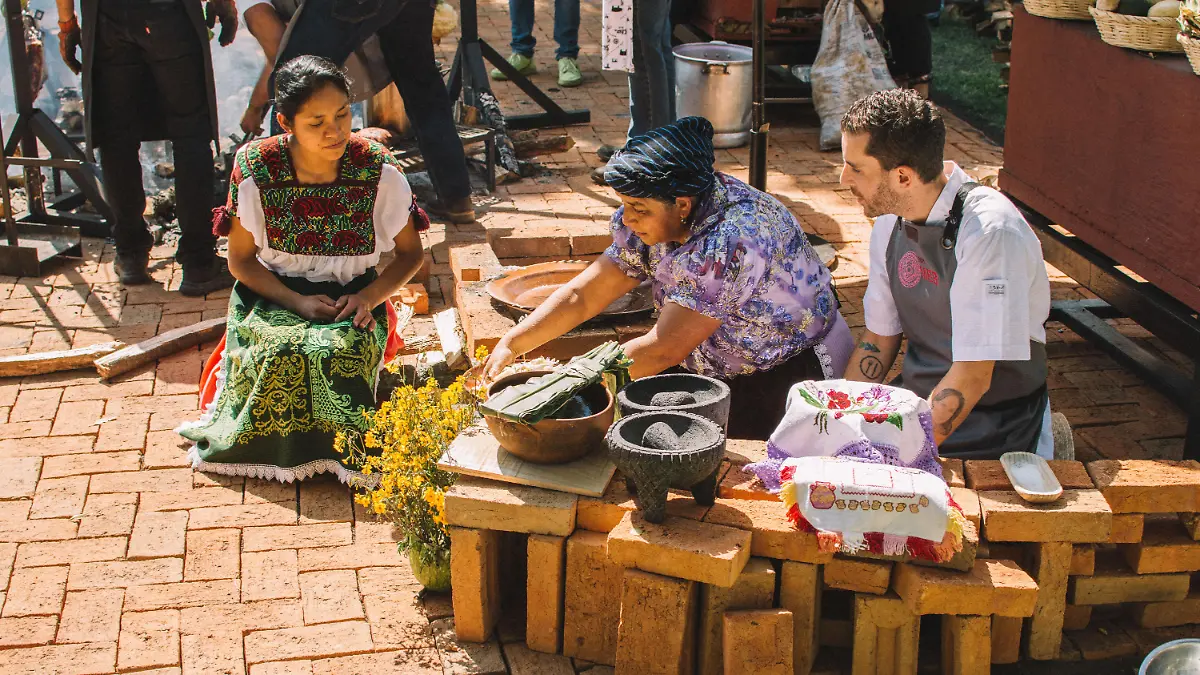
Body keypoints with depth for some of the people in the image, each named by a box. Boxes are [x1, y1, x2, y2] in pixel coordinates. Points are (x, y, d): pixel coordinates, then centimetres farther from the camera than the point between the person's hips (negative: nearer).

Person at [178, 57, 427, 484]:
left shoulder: (379, 171, -11)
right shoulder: (256, 169, -11)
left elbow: (410, 253, 2)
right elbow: (241, 260, -2)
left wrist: (369, 296, -16)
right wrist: (298, 302, -17)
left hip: (352, 300, 0)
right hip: (273, 297, 1)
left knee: (339, 353, -34)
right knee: (281, 353, -33)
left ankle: (341, 448, -6)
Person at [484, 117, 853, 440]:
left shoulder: (729, 241, -32)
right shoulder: (655, 219, -7)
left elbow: (663, 350, -28)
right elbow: (582, 295, -1)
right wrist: (511, 344, -11)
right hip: (714, 370, 8)